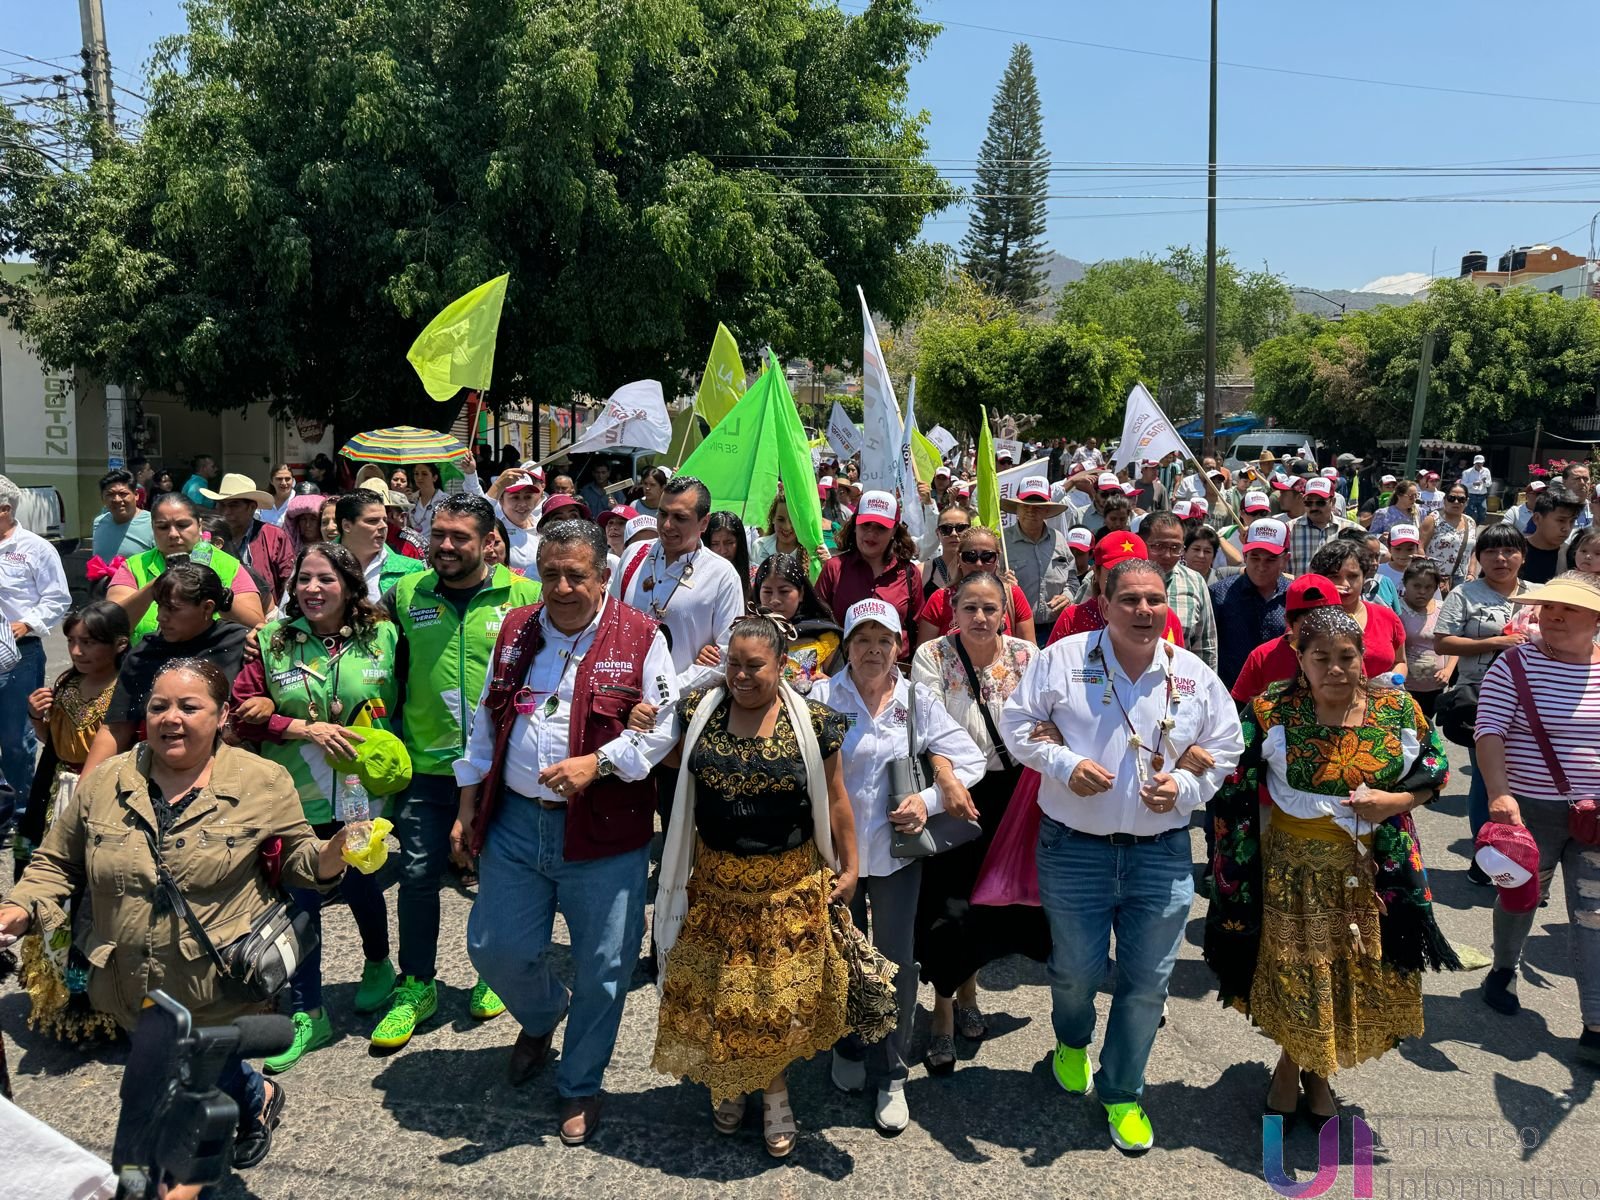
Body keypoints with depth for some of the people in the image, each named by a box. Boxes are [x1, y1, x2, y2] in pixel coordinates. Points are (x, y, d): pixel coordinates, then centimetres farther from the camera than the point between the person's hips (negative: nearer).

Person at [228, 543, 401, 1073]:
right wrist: (305, 729, -17)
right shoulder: (272, 640, -5)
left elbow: (401, 700, 3)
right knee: (300, 898, 4)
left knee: (358, 884, 17)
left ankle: (378, 965, 46)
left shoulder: (382, 636, -5)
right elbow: (241, 711, -6)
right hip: (296, 795, 0)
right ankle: (308, 1014, 17)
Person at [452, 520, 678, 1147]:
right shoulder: (515, 631, 8)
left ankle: (580, 1087, 29)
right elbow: (485, 723, 15)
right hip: (514, 820, 4)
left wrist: (597, 762, -21)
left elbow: (665, 725, -7)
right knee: (496, 948, 10)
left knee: (602, 967, 6)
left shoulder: (639, 638, -5)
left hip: (604, 834, -3)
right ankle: (540, 1018, 44)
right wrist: (467, 809, 13)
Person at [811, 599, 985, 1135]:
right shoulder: (822, 697, -6)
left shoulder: (918, 701, 0)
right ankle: (848, 1048, 41)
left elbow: (970, 757, -2)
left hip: (897, 850, 1)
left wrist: (928, 800, -15)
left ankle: (890, 1075, 22)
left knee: (897, 962, 5)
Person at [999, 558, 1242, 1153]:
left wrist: (1185, 787, -9)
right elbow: (1018, 724, 0)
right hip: (1075, 851, -1)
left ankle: (1122, 1093, 29)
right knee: (1076, 970, 12)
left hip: (1162, 854, 2)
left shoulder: (1195, 676, 2)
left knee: (1147, 981, 7)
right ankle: (1072, 1041, 47)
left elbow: (1225, 751, 9)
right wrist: (1064, 765, -15)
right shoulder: (1062, 659, -5)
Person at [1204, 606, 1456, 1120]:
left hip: (1376, 870, 2)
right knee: (1294, 975, 10)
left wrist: (1395, 801, -15)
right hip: (1295, 867, -2)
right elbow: (1235, 788, -6)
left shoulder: (1397, 709, -6)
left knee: (1357, 975, 14)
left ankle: (1318, 1071, 40)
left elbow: (1435, 770, 5)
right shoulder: (1272, 712, -12)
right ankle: (1289, 1063, 39)